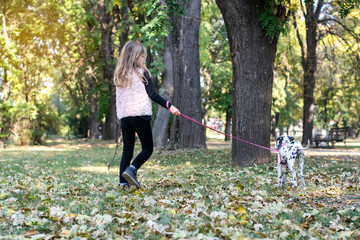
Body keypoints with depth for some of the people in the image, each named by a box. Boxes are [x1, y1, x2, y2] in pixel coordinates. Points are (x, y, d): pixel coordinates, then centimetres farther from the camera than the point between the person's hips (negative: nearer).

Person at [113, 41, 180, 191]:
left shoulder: (119, 75, 13)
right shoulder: (141, 72, -4)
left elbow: (119, 99, 16)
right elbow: (153, 95, -9)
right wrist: (169, 106, -10)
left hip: (124, 117, 6)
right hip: (140, 115, -6)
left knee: (127, 150, 6)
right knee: (147, 148, 3)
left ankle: (123, 182, -3)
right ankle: (131, 169, -19)